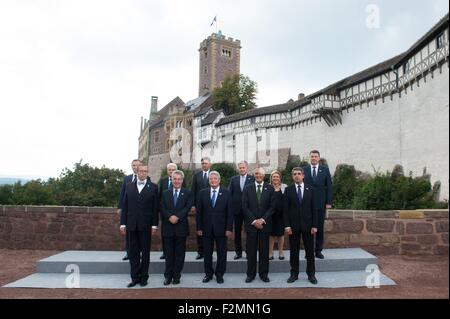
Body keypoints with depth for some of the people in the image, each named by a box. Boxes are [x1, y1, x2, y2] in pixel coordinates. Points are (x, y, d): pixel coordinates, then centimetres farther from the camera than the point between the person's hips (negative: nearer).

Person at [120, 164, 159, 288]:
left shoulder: (153, 187, 0)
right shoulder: (129, 186, 8)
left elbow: (155, 207, -3)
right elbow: (125, 206, 7)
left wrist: (154, 225, -6)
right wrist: (123, 223, 3)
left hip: (146, 225, -2)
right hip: (132, 225, 2)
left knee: (145, 252, 6)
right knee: (133, 252, 7)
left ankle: (144, 277, 17)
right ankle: (135, 277, 16)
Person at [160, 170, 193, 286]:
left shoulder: (188, 193, 4)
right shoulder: (165, 193, 10)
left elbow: (187, 208, -8)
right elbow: (162, 208, 0)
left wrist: (177, 217, -19)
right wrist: (170, 217, -17)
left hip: (181, 227, -1)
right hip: (167, 227, 1)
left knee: (179, 253, 6)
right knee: (168, 253, 7)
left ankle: (176, 276, 16)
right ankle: (168, 276, 16)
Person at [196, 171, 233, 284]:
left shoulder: (226, 193, -1)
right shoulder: (202, 193, 3)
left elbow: (229, 212, -3)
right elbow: (199, 212, 3)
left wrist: (229, 228, -8)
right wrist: (199, 228, -1)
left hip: (221, 228, -1)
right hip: (206, 228, 1)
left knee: (221, 253, 7)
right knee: (207, 253, 10)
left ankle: (219, 274, 22)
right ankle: (208, 274, 25)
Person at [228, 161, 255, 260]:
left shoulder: (252, 179, -2)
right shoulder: (233, 179, 8)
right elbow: (229, 193, 6)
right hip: (237, 209, 3)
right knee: (237, 232, 9)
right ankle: (238, 252, 19)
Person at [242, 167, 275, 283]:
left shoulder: (270, 188, 3)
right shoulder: (248, 188, 4)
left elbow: (272, 206, -1)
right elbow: (244, 207, -1)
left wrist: (262, 219, -11)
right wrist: (254, 221, -10)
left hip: (265, 224, 0)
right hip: (251, 224, 0)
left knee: (264, 250, 6)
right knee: (251, 250, 5)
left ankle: (264, 273, 18)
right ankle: (251, 274, 15)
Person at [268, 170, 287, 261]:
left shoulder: (284, 187, 4)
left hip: (281, 214, 1)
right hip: (271, 214, -1)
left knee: (281, 234, 10)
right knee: (271, 234, 4)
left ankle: (281, 253, 22)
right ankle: (270, 253, 14)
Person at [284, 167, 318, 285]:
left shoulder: (310, 189, 4)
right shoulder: (288, 190, 2)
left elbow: (313, 208, 2)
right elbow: (285, 209, -1)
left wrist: (314, 225, -4)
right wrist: (287, 225, -8)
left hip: (307, 224, 1)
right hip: (293, 225, 0)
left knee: (310, 250, 7)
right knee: (294, 251, 7)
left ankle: (311, 274, 19)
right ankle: (294, 274, 18)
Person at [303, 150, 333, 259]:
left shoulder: (325, 170, 5)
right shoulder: (304, 170, 3)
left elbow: (329, 187, 3)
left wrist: (329, 202, -3)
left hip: (321, 203, 1)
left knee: (320, 228, 6)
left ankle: (318, 250, 16)